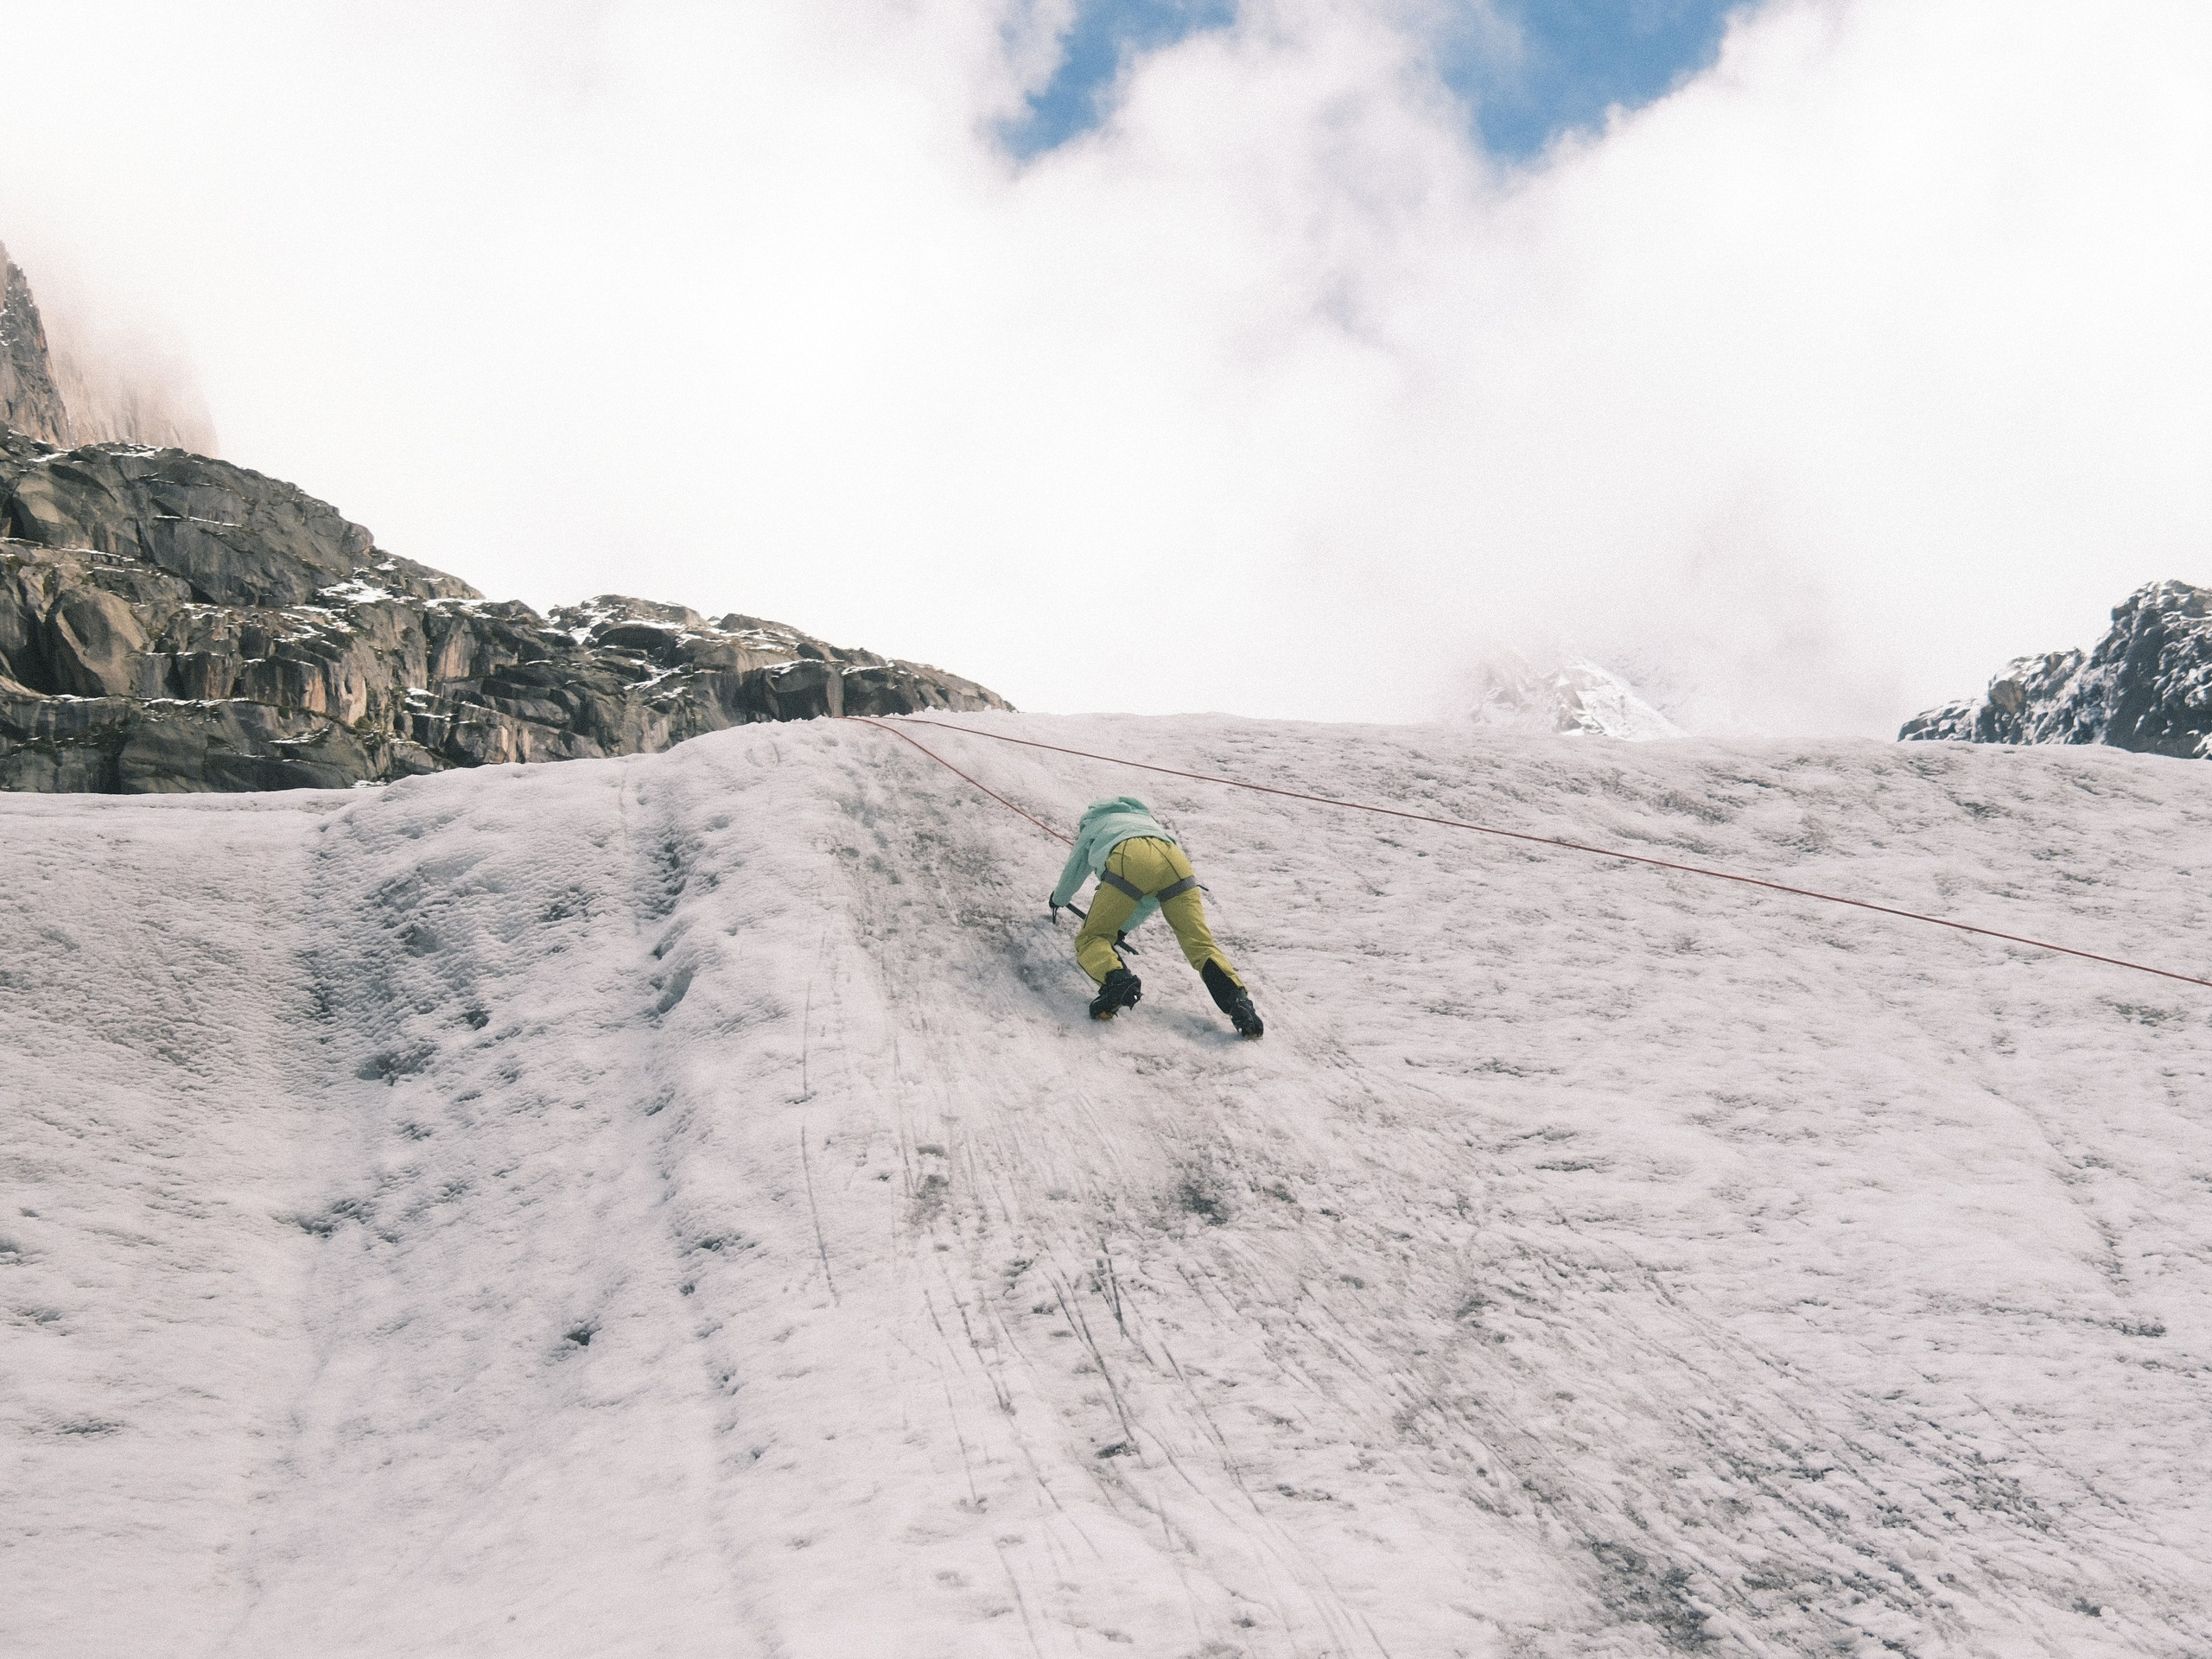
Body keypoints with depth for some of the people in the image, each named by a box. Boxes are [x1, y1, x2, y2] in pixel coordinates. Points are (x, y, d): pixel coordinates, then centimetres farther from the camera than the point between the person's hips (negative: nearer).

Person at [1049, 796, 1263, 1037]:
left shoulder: (1093, 826, 40)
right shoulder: (1147, 820, 49)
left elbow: (1073, 872, 53)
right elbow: (1154, 897, 49)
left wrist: (1058, 900, 73)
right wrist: (1125, 927, 59)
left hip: (1129, 863, -3)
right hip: (1174, 860, 3)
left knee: (1092, 938, 5)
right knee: (1200, 943, 1)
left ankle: (1117, 980, -27)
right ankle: (1238, 1000, -24)